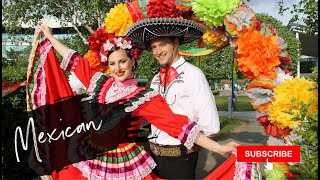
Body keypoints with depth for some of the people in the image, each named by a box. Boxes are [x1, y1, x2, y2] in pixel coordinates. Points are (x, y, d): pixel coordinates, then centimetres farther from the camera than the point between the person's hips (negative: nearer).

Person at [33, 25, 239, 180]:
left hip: (125, 163, -4)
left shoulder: (144, 97, -14)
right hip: (92, 158, 5)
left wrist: (219, 148, -26)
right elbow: (75, 61, 13)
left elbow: (177, 124, -20)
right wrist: (50, 37, 23)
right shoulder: (100, 82, 0)